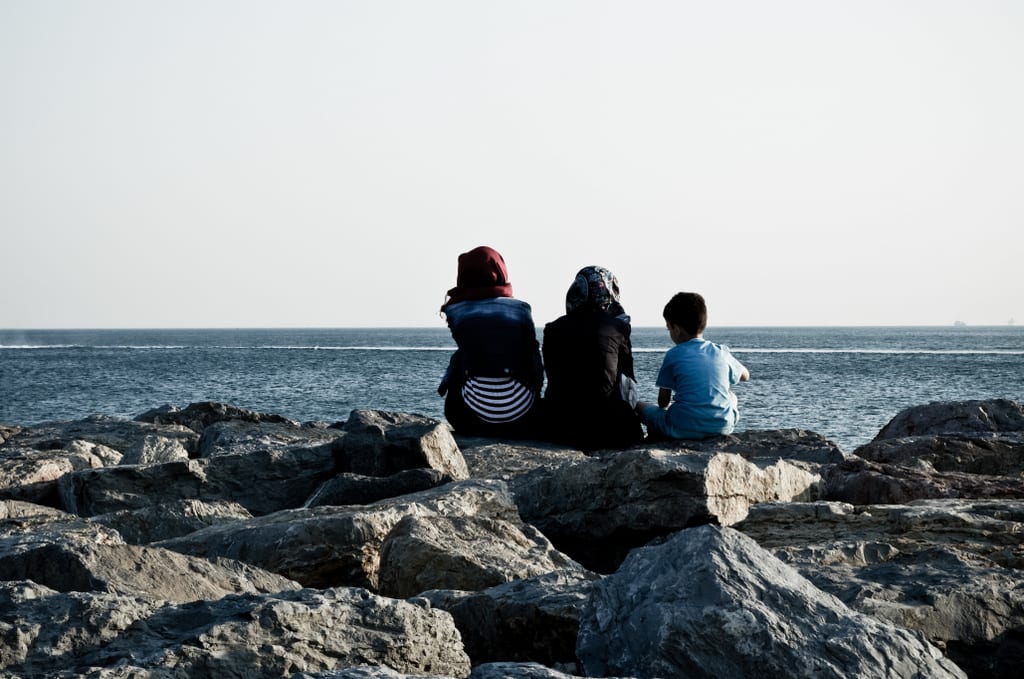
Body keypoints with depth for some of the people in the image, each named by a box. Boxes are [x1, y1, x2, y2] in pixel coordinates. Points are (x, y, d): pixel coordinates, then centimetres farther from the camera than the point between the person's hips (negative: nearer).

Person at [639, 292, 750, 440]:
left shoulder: (673, 355, 0)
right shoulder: (721, 352, 9)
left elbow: (663, 402, 4)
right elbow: (745, 376, 29)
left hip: (683, 429, -3)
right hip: (723, 426, 3)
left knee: (641, 407, 20)